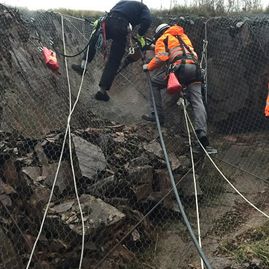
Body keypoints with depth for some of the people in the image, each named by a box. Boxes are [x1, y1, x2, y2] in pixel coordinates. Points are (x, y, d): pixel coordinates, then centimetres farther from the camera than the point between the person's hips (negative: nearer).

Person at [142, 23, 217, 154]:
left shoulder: (162, 39, 17)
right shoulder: (184, 36, 36)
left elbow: (161, 57, 2)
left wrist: (148, 67, 15)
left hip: (179, 68, -4)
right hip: (195, 68, 5)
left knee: (154, 82, 19)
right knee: (197, 102, -1)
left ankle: (157, 115, 13)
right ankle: (202, 136, -15)